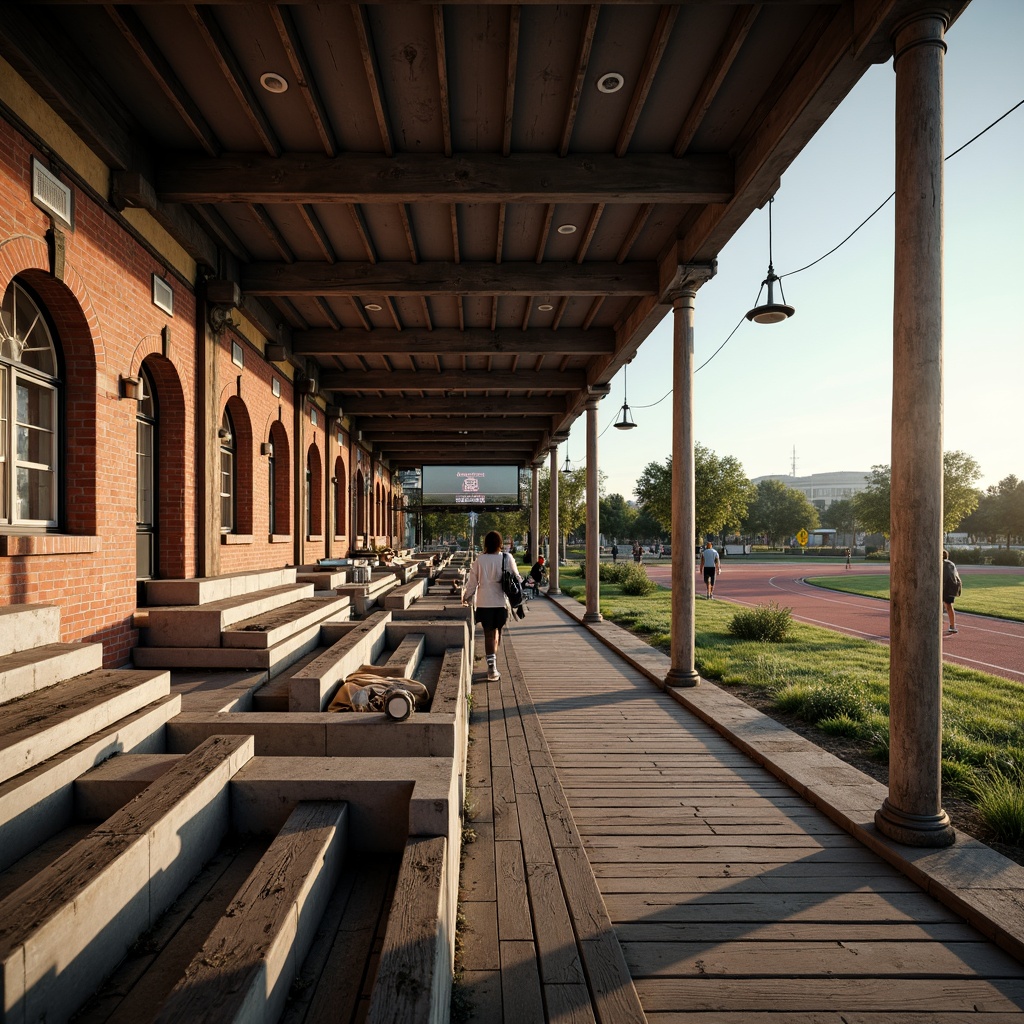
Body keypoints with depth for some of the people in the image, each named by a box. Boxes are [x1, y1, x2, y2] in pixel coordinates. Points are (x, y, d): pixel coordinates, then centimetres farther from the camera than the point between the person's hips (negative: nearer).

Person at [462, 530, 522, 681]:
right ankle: (492, 664, 23)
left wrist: (466, 597, 17)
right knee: (497, 632, 16)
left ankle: (492, 668, -5)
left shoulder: (479, 560, -4)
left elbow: (472, 582, 2)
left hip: (484, 603, 0)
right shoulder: (507, 559, -5)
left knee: (489, 634, 4)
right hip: (501, 602, 1)